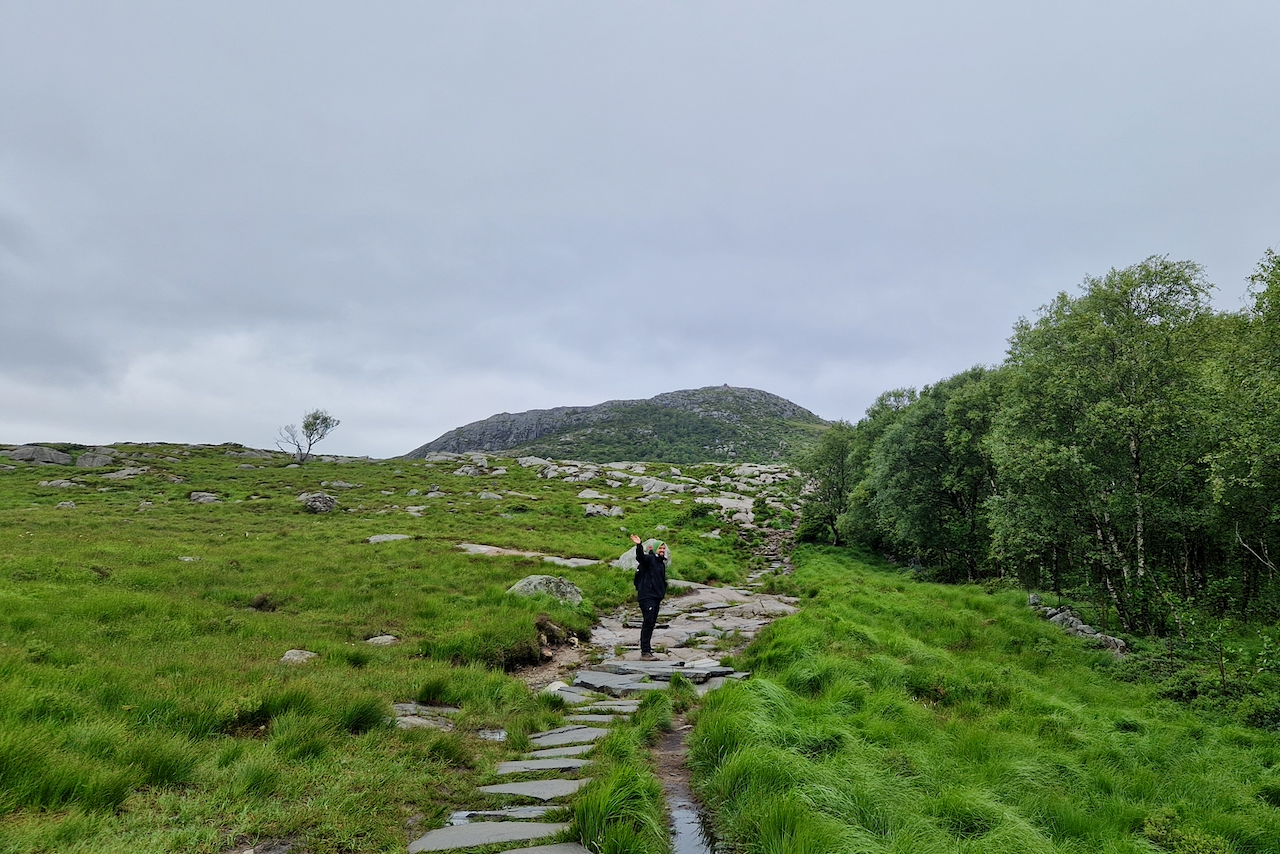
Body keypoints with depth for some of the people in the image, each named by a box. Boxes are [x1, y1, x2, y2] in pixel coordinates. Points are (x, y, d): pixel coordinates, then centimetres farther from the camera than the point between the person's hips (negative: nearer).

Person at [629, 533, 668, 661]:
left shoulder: (662, 563, 20)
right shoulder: (649, 559, -7)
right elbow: (640, 557, -30)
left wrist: (662, 594, 22)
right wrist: (639, 545, -48)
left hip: (656, 598, 9)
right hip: (647, 596, -9)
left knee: (651, 624, 12)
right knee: (648, 623, -12)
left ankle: (647, 650, 18)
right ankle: (645, 652, -13)